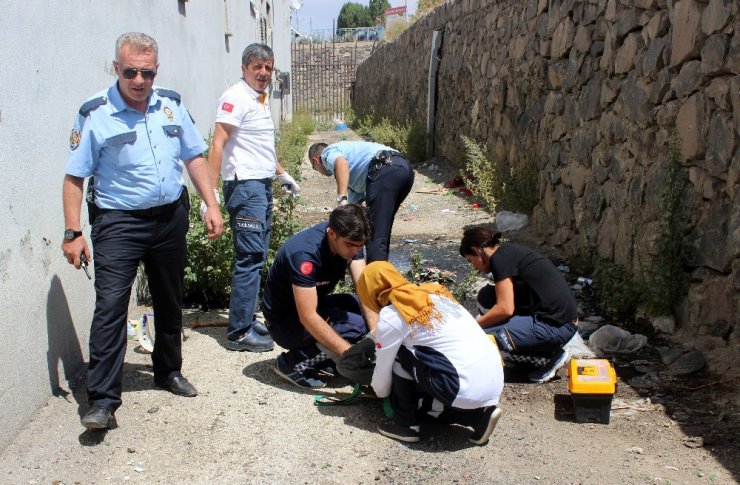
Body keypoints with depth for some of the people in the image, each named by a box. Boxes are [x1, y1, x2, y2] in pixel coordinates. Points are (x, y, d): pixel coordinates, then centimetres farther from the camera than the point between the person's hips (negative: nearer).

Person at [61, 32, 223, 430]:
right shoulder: (95, 114, -9)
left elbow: (194, 157, 11)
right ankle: (103, 399, -4)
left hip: (171, 217, 5)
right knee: (110, 306, -11)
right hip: (119, 222, -4)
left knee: (169, 302, 16)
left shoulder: (171, 105, 4)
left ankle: (169, 371, 35)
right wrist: (73, 232, -13)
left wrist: (211, 205, 3)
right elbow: (74, 177, -8)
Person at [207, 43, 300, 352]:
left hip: (263, 185, 10)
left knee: (256, 257, 13)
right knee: (249, 258, -9)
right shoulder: (236, 97, -11)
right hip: (245, 186, -10)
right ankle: (239, 333, -4)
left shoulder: (262, 98, 18)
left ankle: (247, 319, 23)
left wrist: (282, 174, 33)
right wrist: (211, 192, -25)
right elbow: (218, 144, -18)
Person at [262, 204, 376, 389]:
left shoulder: (350, 239, -10)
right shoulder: (305, 253, -33)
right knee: (358, 326, -24)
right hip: (284, 321, -8)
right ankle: (292, 363, -10)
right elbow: (308, 318, -35)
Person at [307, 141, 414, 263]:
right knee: (381, 232, 21)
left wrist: (341, 199, -19)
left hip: (385, 171, -9)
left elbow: (341, 163, -11)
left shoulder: (328, 152, 14)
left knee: (376, 239, -9)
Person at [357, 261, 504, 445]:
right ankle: (479, 415, 12)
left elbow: (383, 369, 9)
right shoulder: (433, 291, 18)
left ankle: (406, 424, 13)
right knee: (419, 398, 24)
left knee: (400, 353, 8)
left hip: (467, 389, -7)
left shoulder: (390, 315, -2)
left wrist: (381, 394, 30)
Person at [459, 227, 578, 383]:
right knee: (486, 296, 11)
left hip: (555, 326, -10)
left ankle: (551, 353, -2)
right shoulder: (511, 250, 16)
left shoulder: (499, 258, -11)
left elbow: (505, 308, -17)